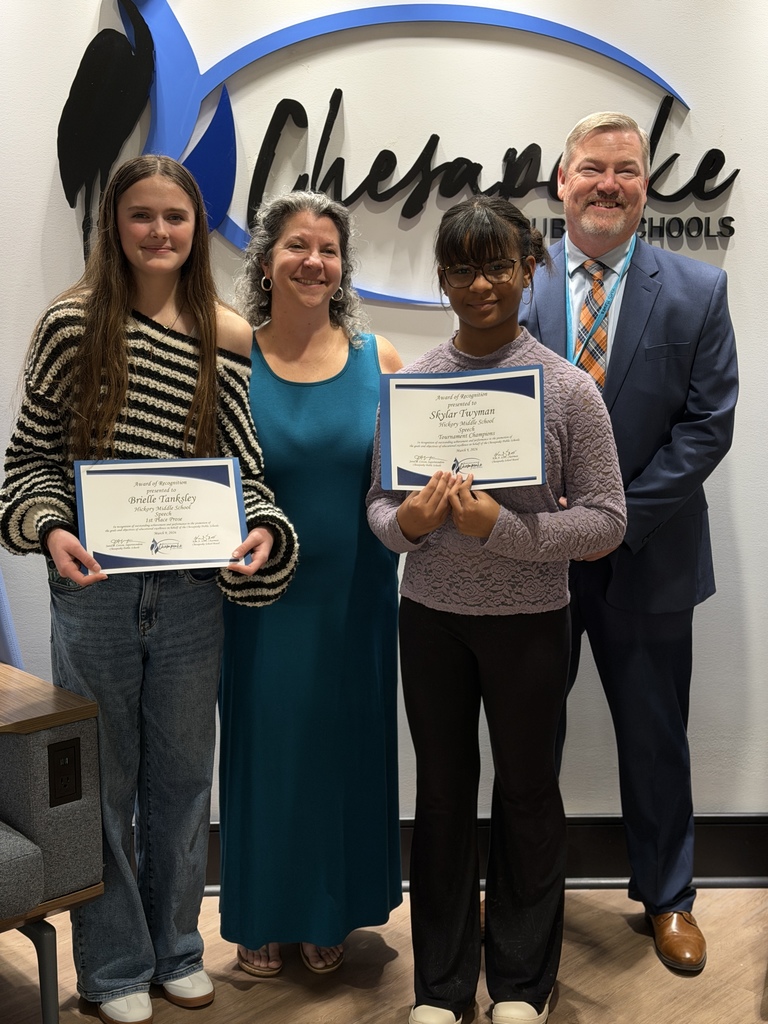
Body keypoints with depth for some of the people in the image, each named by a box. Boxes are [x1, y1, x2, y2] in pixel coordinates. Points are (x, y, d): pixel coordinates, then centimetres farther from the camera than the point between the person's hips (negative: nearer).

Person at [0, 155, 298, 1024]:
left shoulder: (227, 337, 4)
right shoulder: (74, 322, -2)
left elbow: (244, 466, 5)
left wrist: (262, 530, -14)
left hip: (191, 589, 2)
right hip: (94, 586, -2)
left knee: (183, 775, 14)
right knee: (103, 780, 9)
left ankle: (177, 950, 35)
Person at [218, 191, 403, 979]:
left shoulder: (377, 358, 1)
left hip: (357, 594, 2)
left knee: (347, 745, 12)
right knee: (265, 748, 9)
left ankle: (330, 914, 35)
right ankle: (263, 918, 31)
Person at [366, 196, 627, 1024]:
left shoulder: (567, 388, -8)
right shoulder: (410, 382, -1)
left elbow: (606, 520, -8)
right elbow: (379, 502, 5)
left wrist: (502, 529, -21)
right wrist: (407, 520, -18)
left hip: (528, 621, -2)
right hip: (431, 615, 2)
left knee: (526, 791, 12)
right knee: (442, 791, 13)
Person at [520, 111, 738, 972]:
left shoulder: (698, 292, -1)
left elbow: (707, 424, -5)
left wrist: (618, 515, -13)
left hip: (647, 555, 0)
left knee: (655, 738, 13)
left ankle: (666, 897, 35)